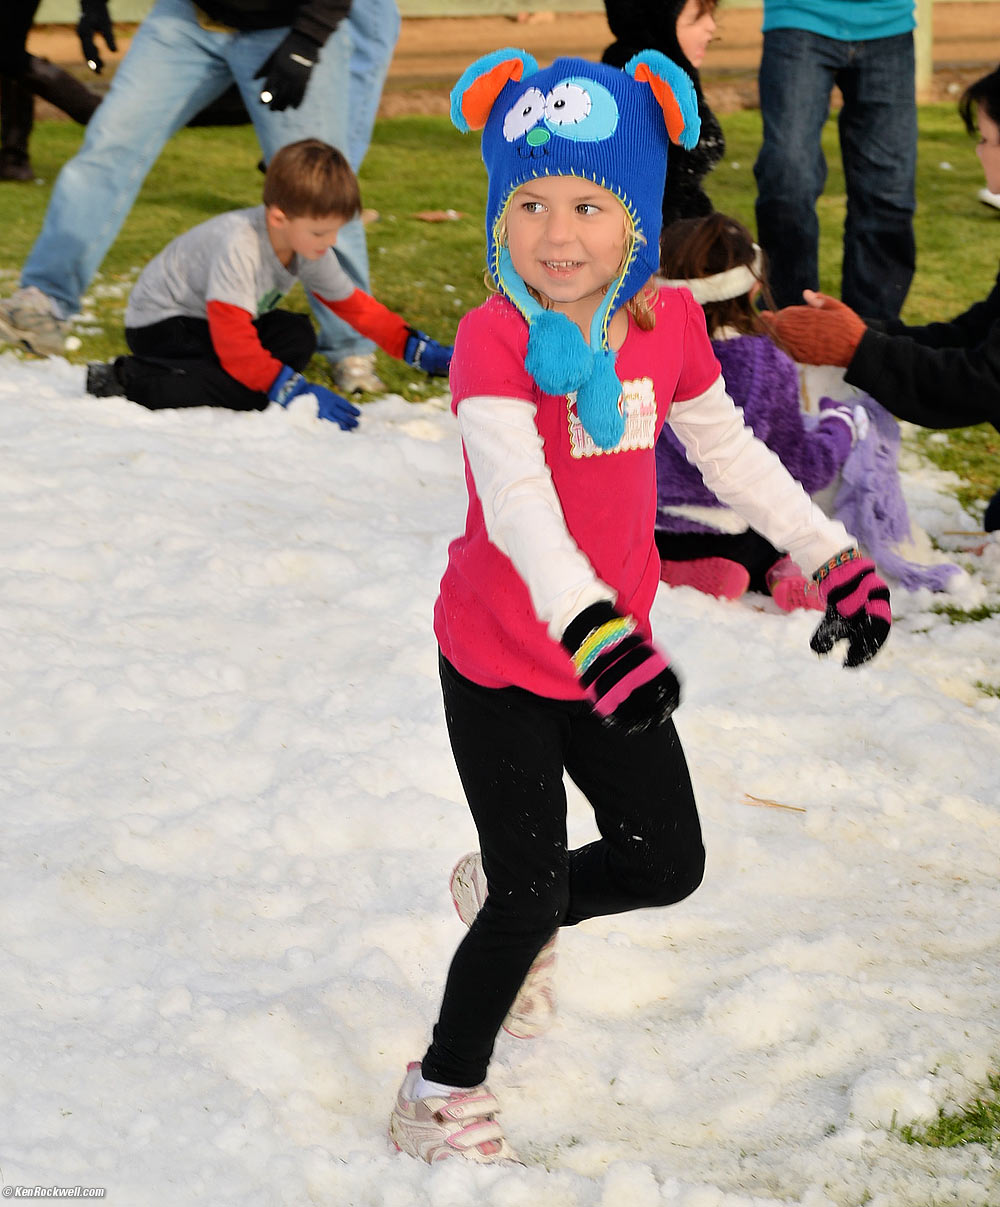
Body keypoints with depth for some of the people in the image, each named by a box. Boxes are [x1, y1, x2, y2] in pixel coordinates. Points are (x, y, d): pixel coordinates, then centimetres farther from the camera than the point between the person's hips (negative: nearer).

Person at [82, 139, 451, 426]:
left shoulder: (309, 246, -9)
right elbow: (234, 344, -35)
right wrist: (298, 392, -37)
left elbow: (354, 305, 6)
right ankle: (128, 380, -21)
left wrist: (420, 350, 1)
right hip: (159, 324, -9)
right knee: (247, 393, -28)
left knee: (298, 338, -10)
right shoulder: (238, 245, -33)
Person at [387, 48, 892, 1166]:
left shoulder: (668, 324, -4)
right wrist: (591, 630, -51)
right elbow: (516, 497, -37)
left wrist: (833, 555, 11)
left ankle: (504, 900, 43)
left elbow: (729, 449, 12)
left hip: (613, 646, 6)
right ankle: (442, 1092, 20)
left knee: (666, 864, 13)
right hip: (501, 662, -6)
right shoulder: (495, 340, -23)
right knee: (535, 896, -3)